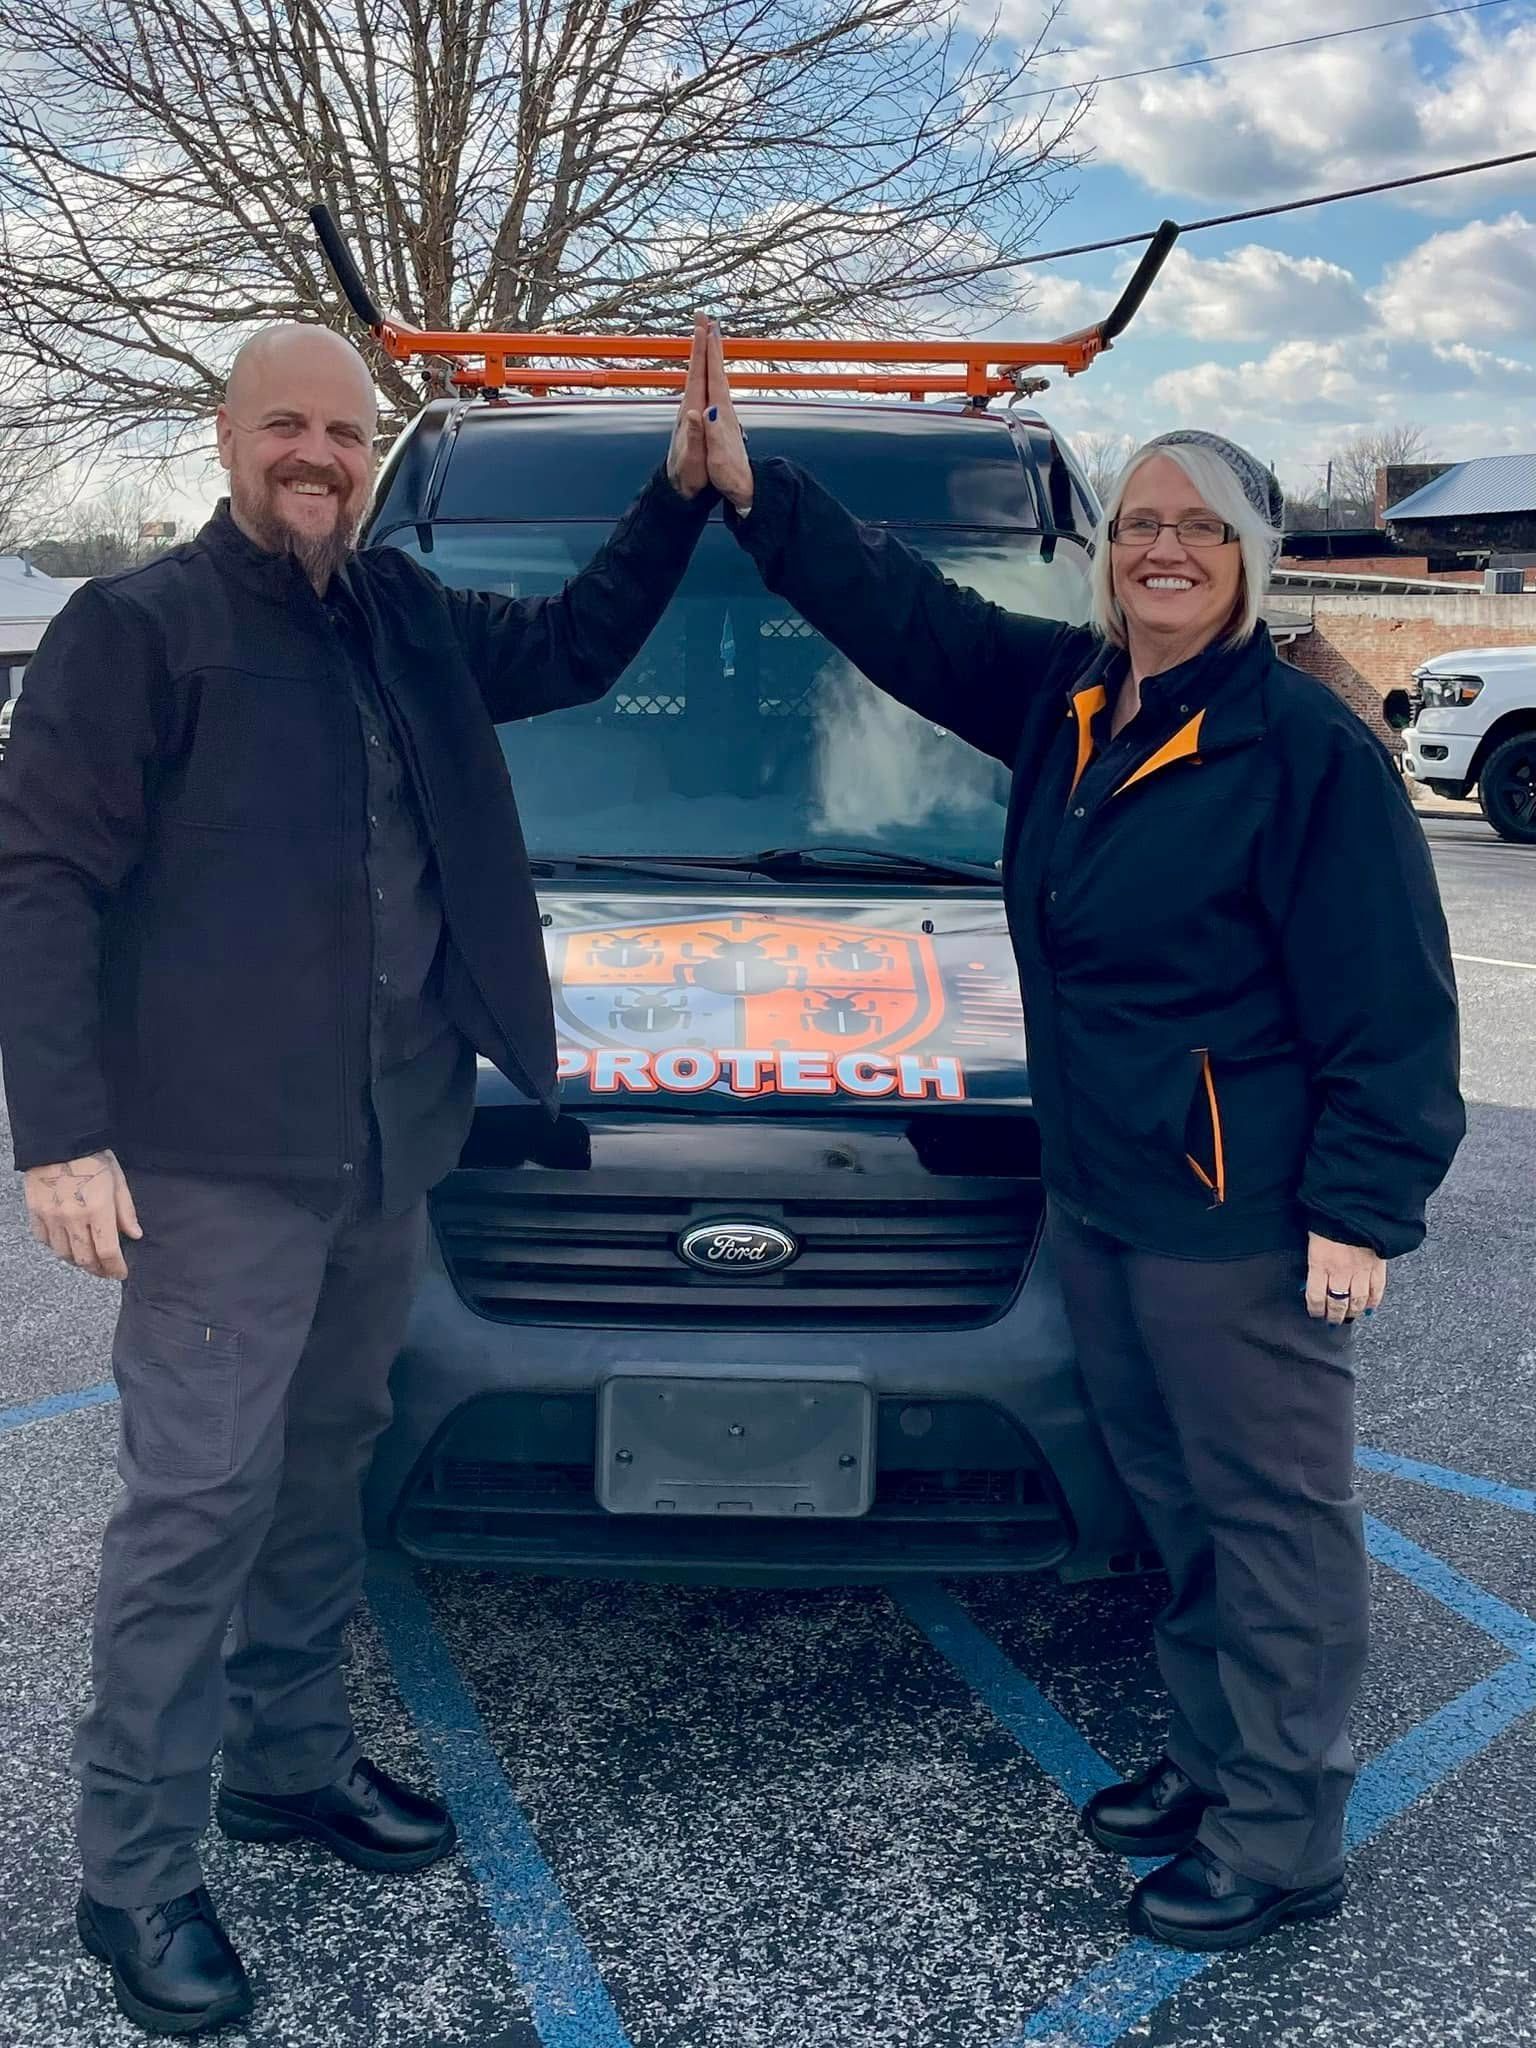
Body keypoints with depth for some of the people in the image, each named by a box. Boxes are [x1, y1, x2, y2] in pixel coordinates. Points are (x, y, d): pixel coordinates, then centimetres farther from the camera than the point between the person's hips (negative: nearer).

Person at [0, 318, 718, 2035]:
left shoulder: (405, 616, 13)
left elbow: (576, 648, 26)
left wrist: (682, 490, 13)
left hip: (391, 1138, 7)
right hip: (218, 1151, -7)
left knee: (324, 1468, 18)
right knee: (199, 1497, -3)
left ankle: (291, 1759, 35)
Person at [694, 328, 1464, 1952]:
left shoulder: (1304, 750, -13)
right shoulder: (1064, 696, 8)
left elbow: (1393, 1010, -14)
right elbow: (903, 613, 13)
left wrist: (1360, 1212, -17)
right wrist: (752, 492, 5)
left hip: (1240, 1213, -8)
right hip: (1097, 1192, 8)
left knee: (1272, 1512, 4)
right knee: (1177, 1502, 19)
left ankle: (1281, 1837, 18)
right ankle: (1212, 1763, 36)